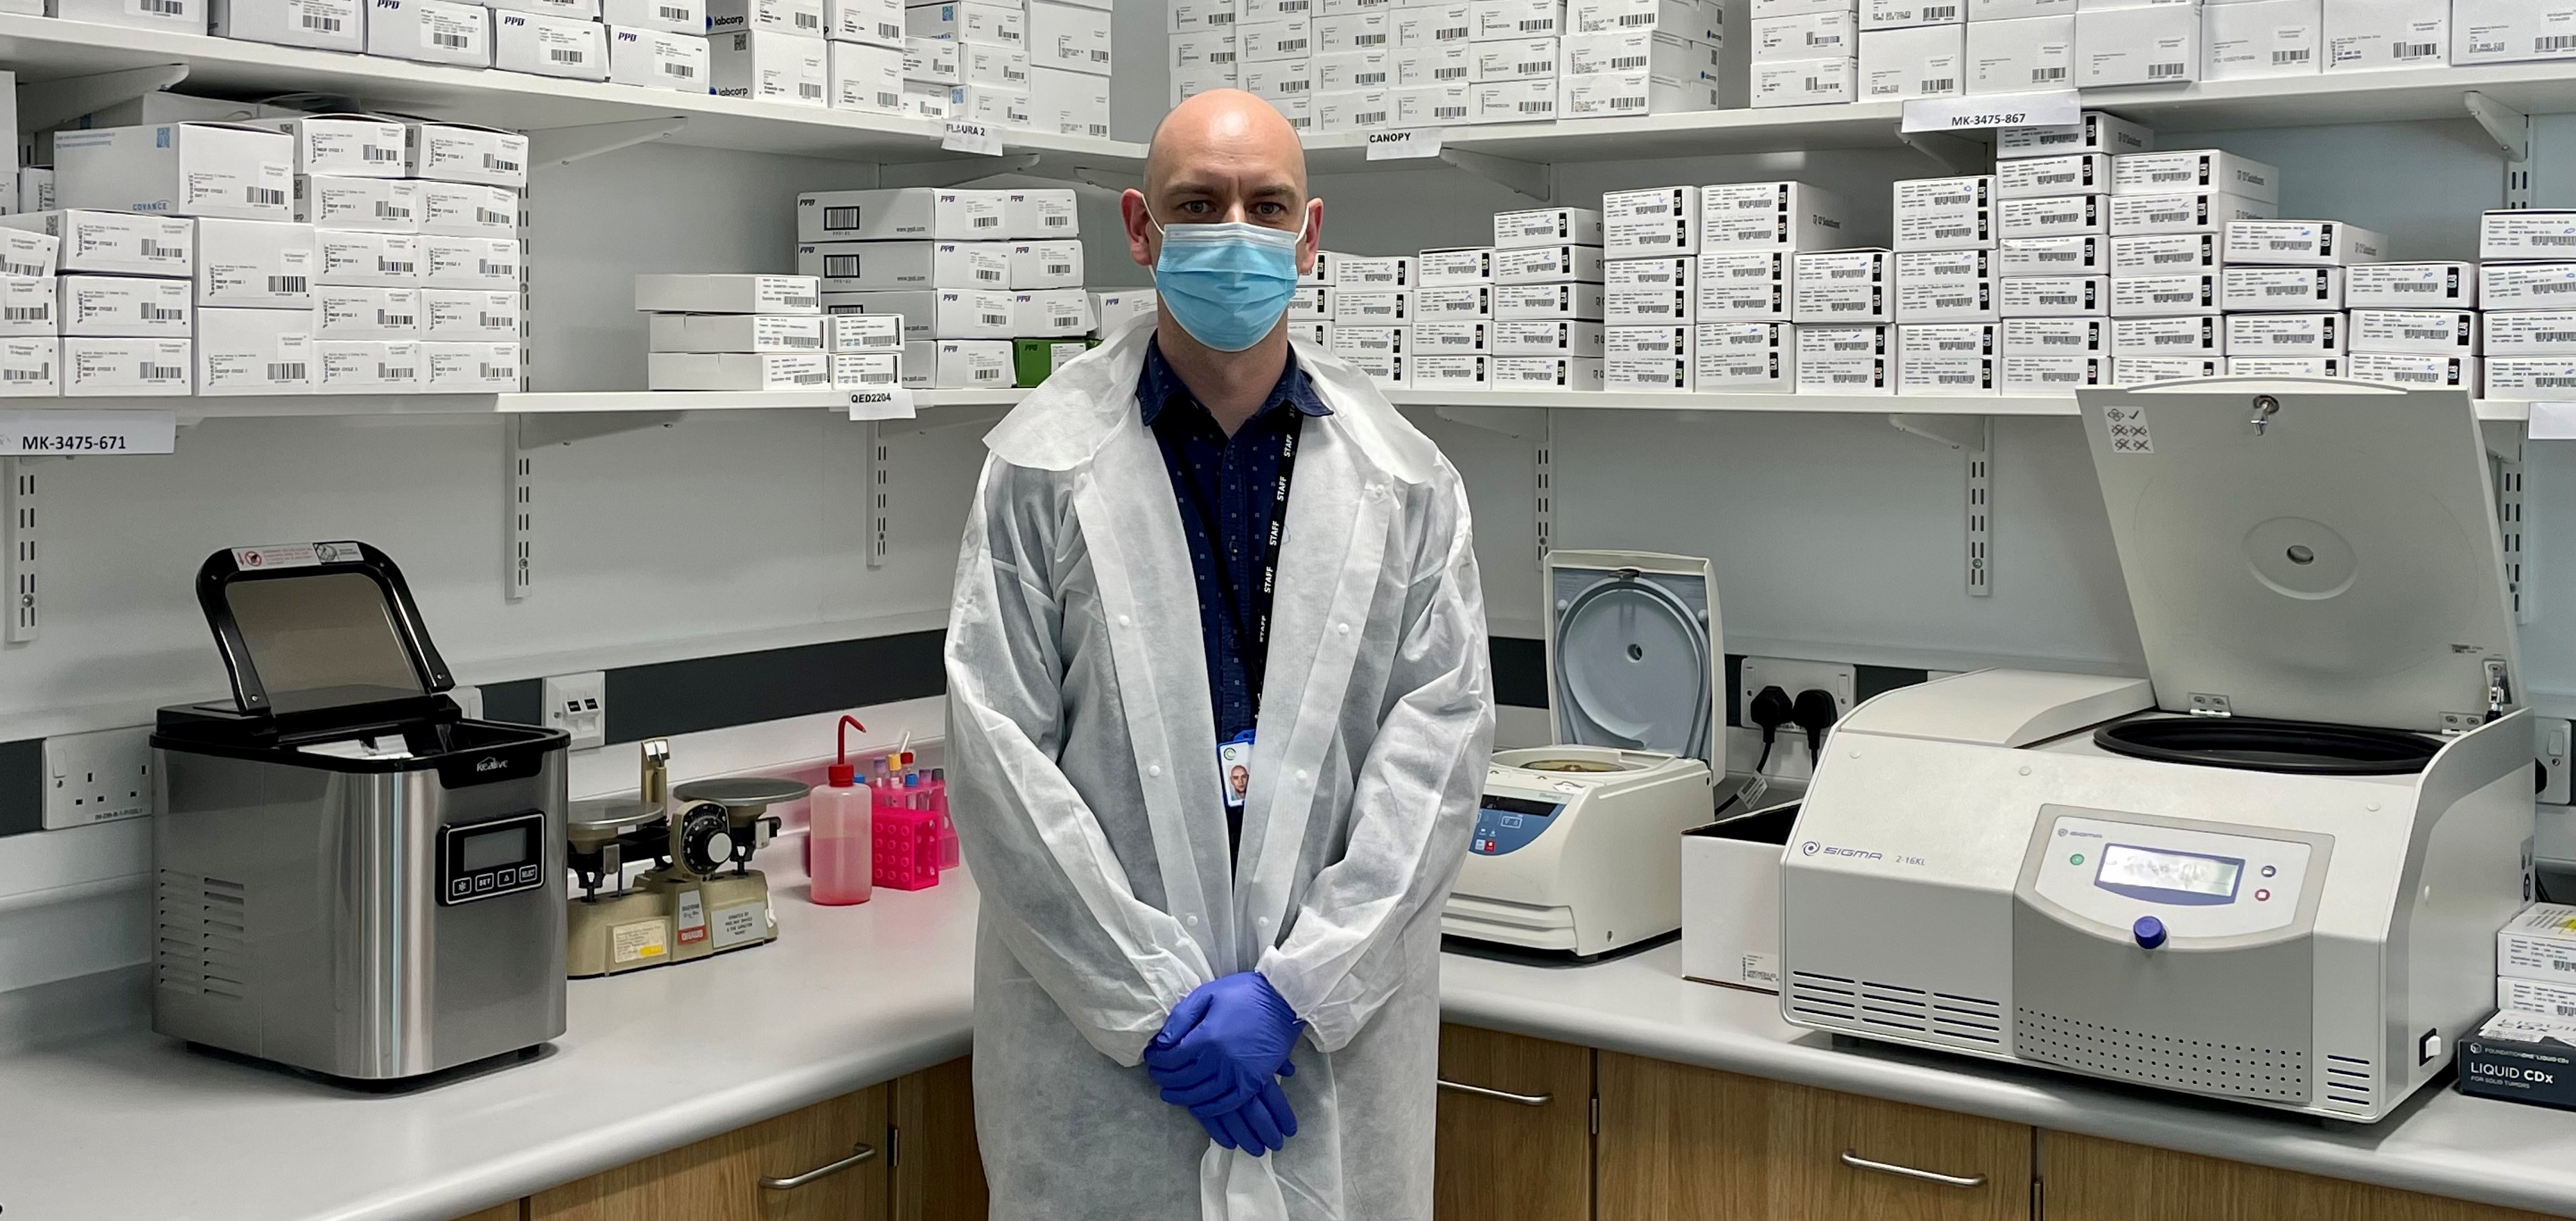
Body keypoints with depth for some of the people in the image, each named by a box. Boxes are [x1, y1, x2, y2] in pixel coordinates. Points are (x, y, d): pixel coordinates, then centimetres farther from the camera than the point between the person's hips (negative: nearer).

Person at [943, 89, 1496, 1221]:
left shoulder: (1405, 480, 2)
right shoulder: (1043, 466, -3)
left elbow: (1440, 739, -3)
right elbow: (1000, 756, -7)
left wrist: (1295, 988, -11)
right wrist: (1157, 998, -11)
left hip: (1338, 1031, 1)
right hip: (1098, 1036, -1)